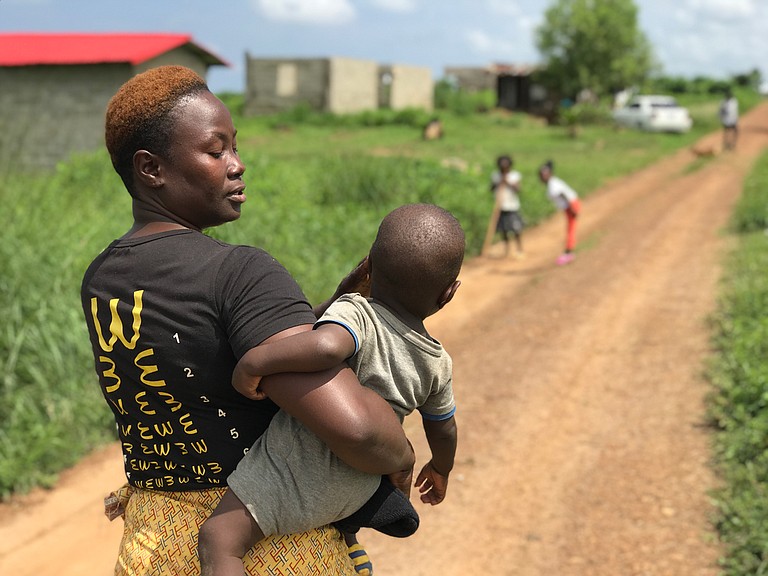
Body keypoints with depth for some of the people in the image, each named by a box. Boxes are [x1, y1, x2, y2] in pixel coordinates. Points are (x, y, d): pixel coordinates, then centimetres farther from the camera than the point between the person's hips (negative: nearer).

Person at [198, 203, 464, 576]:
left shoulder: (356, 314, -21)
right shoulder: (437, 364, 0)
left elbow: (326, 345, -45)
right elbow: (442, 430, 15)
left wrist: (253, 362, -30)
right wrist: (440, 469, 37)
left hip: (301, 470, -7)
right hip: (361, 484, 8)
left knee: (218, 540, -14)